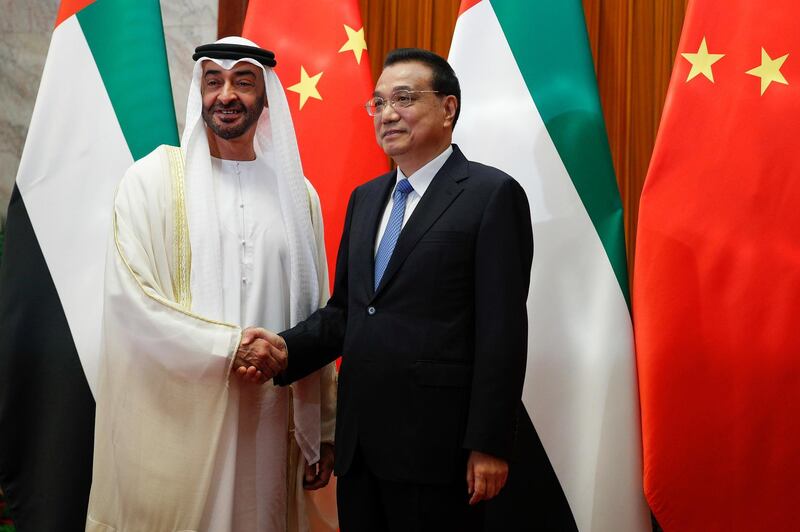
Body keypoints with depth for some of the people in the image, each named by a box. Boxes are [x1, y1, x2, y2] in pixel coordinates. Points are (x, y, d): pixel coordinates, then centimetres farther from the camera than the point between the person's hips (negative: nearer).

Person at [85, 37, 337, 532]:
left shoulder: (296, 193, 9)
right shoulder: (154, 177, 0)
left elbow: (316, 318, 10)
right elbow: (129, 297, -9)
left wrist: (324, 430, 9)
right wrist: (231, 345, -17)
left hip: (266, 425, 3)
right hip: (175, 422, -3)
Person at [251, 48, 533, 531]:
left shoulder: (492, 195, -7)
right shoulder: (365, 198, 15)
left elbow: (502, 330, -12)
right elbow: (344, 308, 16)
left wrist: (489, 445, -15)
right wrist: (288, 348, -3)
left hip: (435, 444, -6)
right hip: (358, 440, 6)